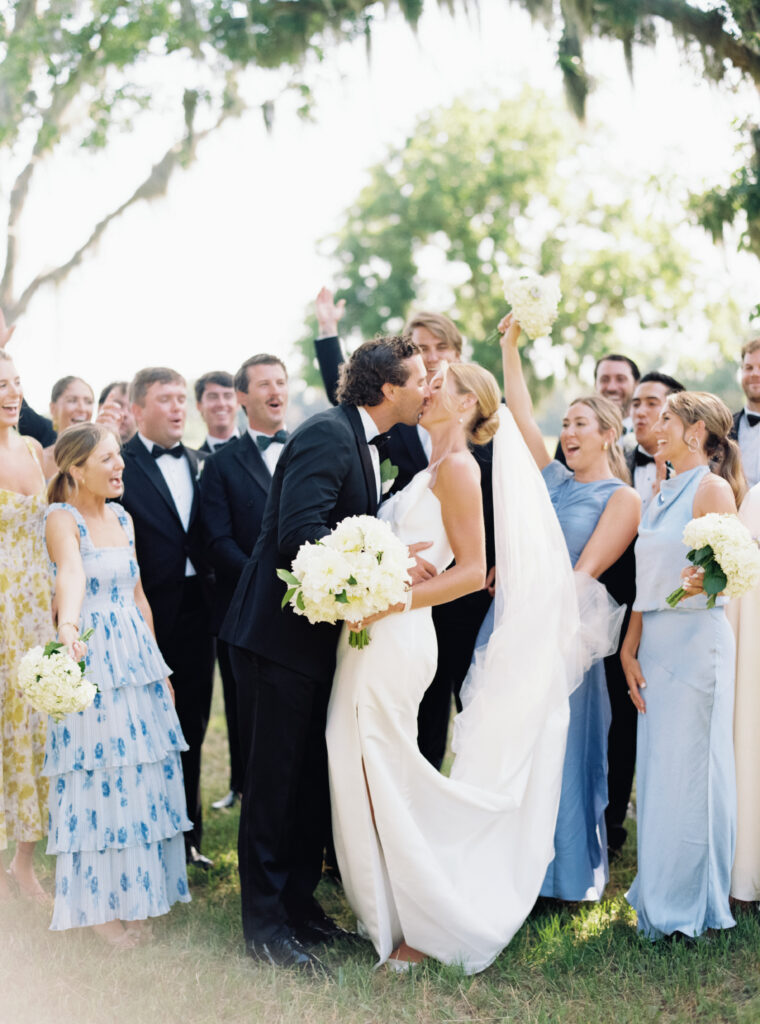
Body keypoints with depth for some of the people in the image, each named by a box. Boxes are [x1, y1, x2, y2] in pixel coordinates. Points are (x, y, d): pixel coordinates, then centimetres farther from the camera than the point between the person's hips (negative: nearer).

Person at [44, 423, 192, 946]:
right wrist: (67, 626, -51)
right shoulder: (63, 519, -11)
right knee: (98, 776, 0)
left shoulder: (123, 519, 11)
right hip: (90, 659, -7)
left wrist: (159, 665, 15)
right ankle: (100, 904, 13)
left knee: (144, 770, 10)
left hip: (137, 655, 7)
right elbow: (70, 574, -33)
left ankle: (135, 891, 23)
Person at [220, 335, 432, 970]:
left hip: (327, 628, 10)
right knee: (276, 777, -2)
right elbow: (300, 532, -28)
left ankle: (300, 902, 25)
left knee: (317, 776, 14)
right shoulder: (328, 435, -17)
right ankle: (264, 923, 7)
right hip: (287, 630, -10)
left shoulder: (365, 442, 14)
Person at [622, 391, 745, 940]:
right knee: (656, 766, 9)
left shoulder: (713, 489, -6)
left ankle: (687, 905, 7)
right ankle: (659, 895, 19)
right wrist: (630, 647, 9)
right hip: (655, 642, 8)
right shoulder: (662, 495, 17)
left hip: (696, 638, -8)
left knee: (688, 767, -3)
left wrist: (703, 580, -33)